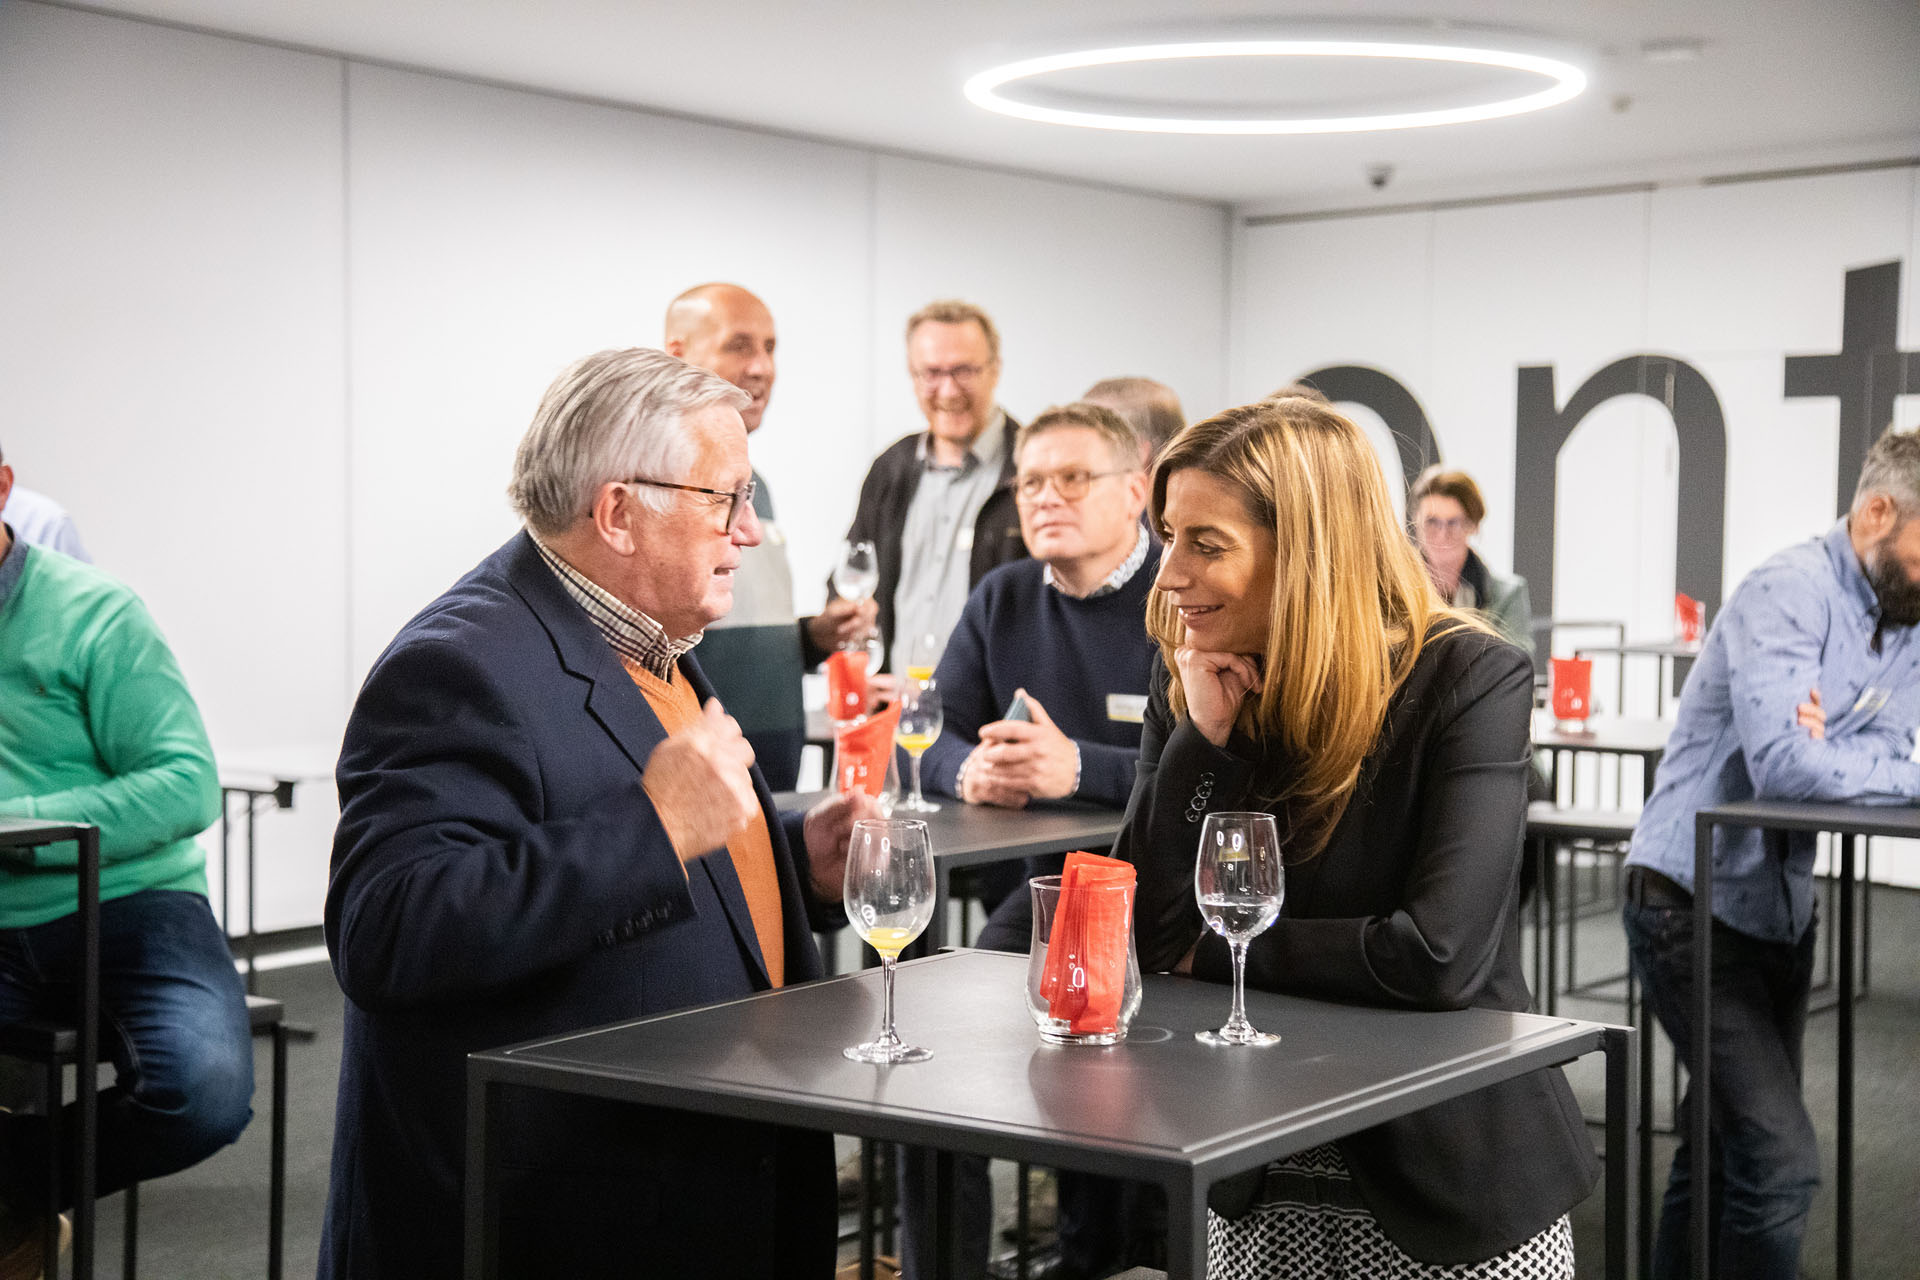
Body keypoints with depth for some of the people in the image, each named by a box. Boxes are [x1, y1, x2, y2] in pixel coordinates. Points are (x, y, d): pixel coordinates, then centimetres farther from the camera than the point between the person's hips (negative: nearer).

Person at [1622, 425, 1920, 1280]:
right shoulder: (1791, 592, -18)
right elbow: (1782, 763, -29)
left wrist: (1830, 743, -22)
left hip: (1780, 911, 9)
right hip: (1693, 907, -9)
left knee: (1723, 1155, 17)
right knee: (1780, 1164, -15)